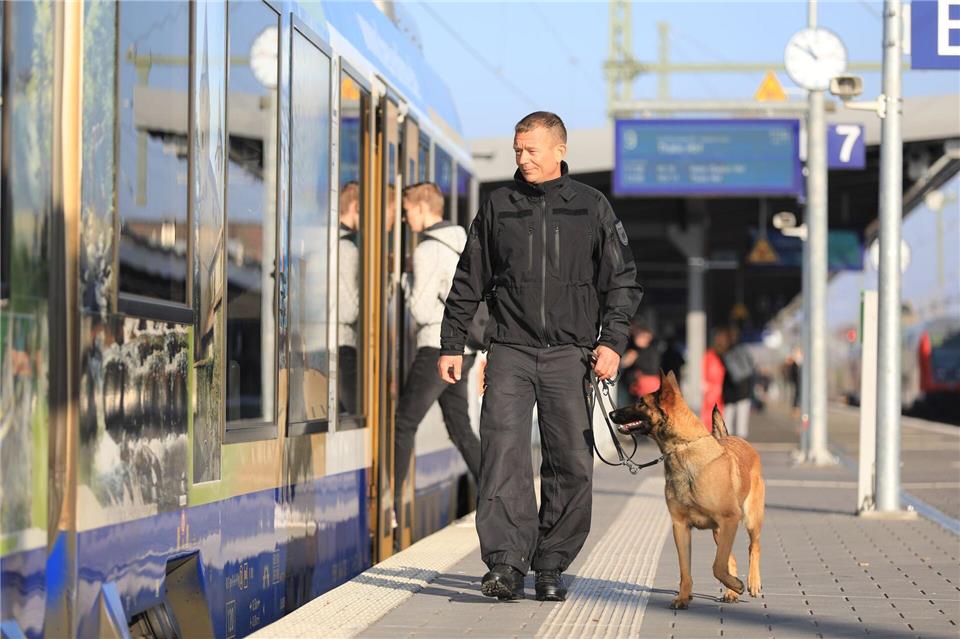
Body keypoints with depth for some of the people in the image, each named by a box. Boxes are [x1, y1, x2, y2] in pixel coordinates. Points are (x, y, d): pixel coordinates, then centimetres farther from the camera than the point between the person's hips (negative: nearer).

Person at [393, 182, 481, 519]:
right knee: (460, 428, 12)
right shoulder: (463, 244, 14)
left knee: (404, 424, -3)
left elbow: (422, 311, -17)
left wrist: (405, 287, 0)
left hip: (438, 348, -9)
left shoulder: (428, 251, -14)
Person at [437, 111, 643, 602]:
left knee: (570, 464, 0)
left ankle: (551, 566, 10)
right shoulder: (498, 207, 10)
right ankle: (505, 565, -17)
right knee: (503, 454, -14)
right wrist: (450, 344, 10)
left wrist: (612, 341, -5)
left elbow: (622, 281, 7)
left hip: (569, 354, 0)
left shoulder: (592, 207, 7)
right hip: (510, 350, 0)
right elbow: (468, 282, 15)